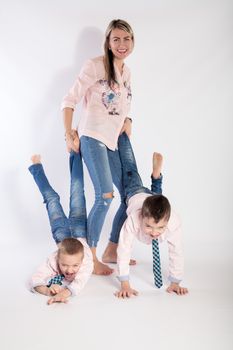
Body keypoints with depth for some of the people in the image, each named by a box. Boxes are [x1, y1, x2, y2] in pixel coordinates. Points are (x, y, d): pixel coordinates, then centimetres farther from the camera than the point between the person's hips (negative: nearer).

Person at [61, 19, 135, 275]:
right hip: (92, 137, -8)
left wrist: (127, 121, 7)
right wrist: (69, 134, -12)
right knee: (105, 196, -19)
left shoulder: (126, 72, 16)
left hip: (113, 141, 8)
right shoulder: (95, 66, -5)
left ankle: (111, 251, 20)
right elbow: (69, 100, -6)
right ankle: (91, 258, -5)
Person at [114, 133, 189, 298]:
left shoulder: (173, 222, -49)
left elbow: (177, 254, -37)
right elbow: (124, 251, -45)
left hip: (154, 198, 0)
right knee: (131, 172, 29)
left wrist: (175, 283, -33)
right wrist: (125, 284, -44)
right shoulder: (133, 219, -52)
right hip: (136, 194, 0)